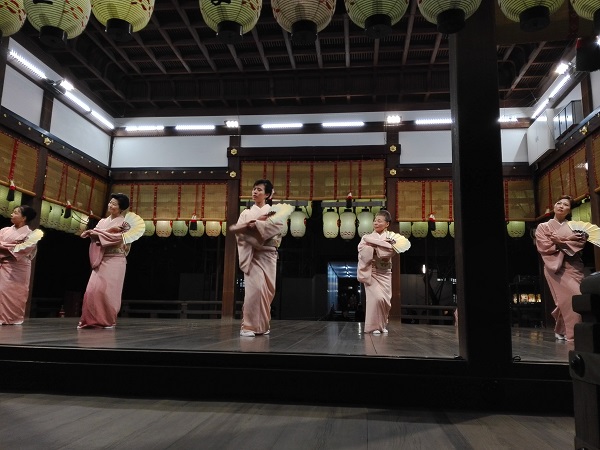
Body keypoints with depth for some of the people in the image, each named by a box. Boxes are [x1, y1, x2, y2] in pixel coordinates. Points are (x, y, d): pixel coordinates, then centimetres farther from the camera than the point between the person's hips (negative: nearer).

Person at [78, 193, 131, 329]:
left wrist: (100, 233, -9)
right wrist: (109, 231, -12)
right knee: (93, 289, -4)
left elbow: (119, 239, -12)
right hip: (101, 260, 5)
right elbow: (94, 235, 5)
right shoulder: (103, 221, 17)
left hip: (115, 260, -5)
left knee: (108, 290, -9)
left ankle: (109, 320, 3)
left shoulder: (124, 223, 1)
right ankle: (92, 319, 4)